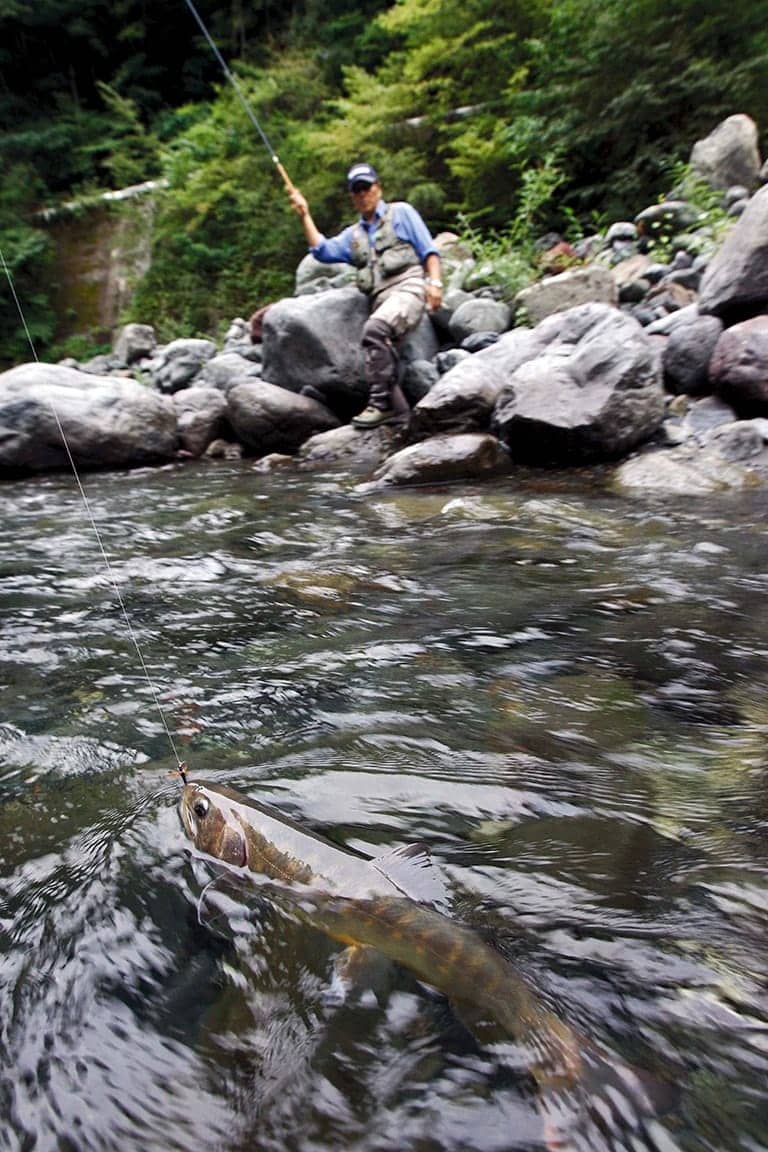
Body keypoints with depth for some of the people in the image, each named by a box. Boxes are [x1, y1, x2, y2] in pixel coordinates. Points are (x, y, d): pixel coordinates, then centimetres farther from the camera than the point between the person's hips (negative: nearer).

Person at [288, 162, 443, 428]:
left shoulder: (401, 212, 17)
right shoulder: (352, 235, 28)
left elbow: (428, 249, 8)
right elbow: (323, 250, 12)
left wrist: (435, 282, -8)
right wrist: (305, 215, 6)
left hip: (407, 287, -6)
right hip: (380, 300, 6)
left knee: (374, 330, -30)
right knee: (381, 356, -10)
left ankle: (381, 403, -29)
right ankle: (398, 411, -6)